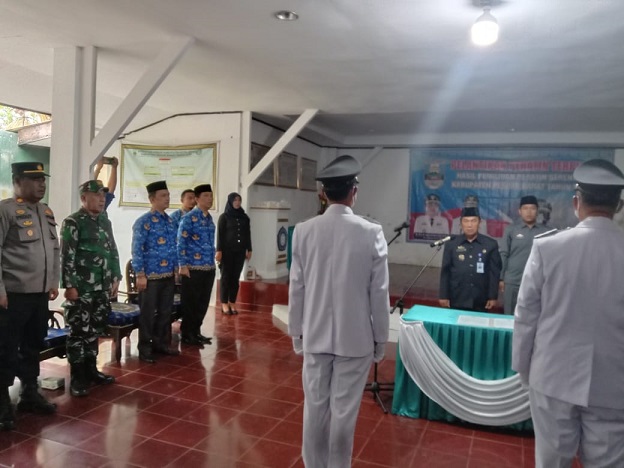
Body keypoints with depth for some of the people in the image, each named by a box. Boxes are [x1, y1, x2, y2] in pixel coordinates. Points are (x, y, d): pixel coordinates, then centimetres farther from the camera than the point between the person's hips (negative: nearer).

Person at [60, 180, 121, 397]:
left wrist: (115, 278, 14)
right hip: (81, 288, -7)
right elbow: (66, 256, -12)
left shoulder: (105, 222, 14)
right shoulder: (73, 222, -8)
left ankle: (90, 369, 26)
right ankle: (77, 377, 9)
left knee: (95, 330, 14)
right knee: (79, 332, 0)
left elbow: (113, 251, 18)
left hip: (102, 288, 7)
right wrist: (69, 285, -16)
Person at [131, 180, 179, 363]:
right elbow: (137, 250, -13)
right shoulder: (143, 222, -10)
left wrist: (175, 269, 14)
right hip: (151, 276, -7)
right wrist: (140, 275, -17)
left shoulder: (169, 221, 11)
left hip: (168, 275, 7)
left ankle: (161, 344, 28)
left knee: (165, 312, 14)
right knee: (148, 314, 4)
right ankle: (145, 349, 16)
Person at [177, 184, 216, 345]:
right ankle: (187, 334, 16)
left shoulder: (209, 218, 13)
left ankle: (196, 331, 26)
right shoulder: (189, 218, -10)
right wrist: (183, 265, -17)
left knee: (203, 302, 13)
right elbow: (181, 243, -13)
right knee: (190, 302, 4)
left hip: (209, 268, 7)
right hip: (193, 268, -7)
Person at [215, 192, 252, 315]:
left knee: (235, 277, 4)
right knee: (226, 276, 1)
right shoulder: (224, 217, -1)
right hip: (227, 251, -3)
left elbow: (248, 234, 12)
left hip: (240, 251, 3)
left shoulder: (245, 217, 10)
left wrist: (249, 250, 9)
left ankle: (232, 302, 11)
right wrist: (219, 250, -12)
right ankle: (224, 303, 7)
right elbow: (219, 234, -5)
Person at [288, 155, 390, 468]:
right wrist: (381, 338, 5)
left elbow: (296, 288, -2)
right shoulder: (372, 233, -12)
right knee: (344, 410, 10)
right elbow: (379, 293, -7)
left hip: (315, 335, 2)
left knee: (315, 406, 15)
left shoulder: (303, 231, -7)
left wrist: (296, 332, 10)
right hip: (356, 338, -2)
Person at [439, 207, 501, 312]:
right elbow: (445, 272, 2)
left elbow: (495, 272, 2)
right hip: (457, 301, 0)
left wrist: (493, 297, 0)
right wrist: (444, 296, 0)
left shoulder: (491, 244, 0)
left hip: (480, 302, 0)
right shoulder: (451, 244, 0)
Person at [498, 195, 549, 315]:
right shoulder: (511, 229, 1)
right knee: (510, 316, 8)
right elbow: (503, 255, 2)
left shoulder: (545, 231, 2)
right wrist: (501, 278, -1)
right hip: (512, 282, 0)